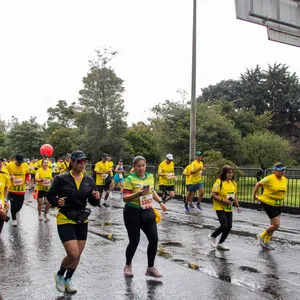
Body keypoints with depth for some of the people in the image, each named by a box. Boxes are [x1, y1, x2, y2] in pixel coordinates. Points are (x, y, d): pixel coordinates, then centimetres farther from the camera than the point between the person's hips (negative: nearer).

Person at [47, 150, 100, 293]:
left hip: (82, 220, 5)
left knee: (78, 255, 13)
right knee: (73, 254, -11)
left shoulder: (89, 180, 0)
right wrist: (57, 201, -25)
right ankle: (59, 275, 20)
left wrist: (97, 198, -18)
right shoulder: (62, 178, -12)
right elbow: (50, 195, -4)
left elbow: (93, 202, 4)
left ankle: (68, 280, 38)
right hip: (65, 220, -5)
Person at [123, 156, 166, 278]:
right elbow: (125, 198, -16)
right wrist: (137, 194, -29)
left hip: (147, 212, 6)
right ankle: (128, 266, 29)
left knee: (154, 239, 2)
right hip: (133, 213, -5)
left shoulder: (150, 176, 7)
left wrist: (160, 202, 14)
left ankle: (150, 268, 20)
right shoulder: (130, 179, -12)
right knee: (134, 241, 2)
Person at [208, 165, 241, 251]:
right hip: (220, 207, -7)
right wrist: (223, 200, -23)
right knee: (224, 225, -15)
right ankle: (212, 237, 12)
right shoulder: (219, 182, -13)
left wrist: (237, 206, 8)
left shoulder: (233, 183, 8)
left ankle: (221, 243, 20)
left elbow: (234, 195, 17)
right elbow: (213, 195, -14)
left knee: (229, 226, 4)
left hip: (229, 208, 7)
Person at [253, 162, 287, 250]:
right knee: (276, 224, -11)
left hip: (278, 205, 8)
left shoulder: (284, 179, 3)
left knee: (273, 224, 13)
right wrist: (254, 196, 0)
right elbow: (258, 184, -6)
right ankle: (261, 236, 10)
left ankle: (266, 242, 29)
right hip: (268, 203, -8)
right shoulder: (269, 178, -17)